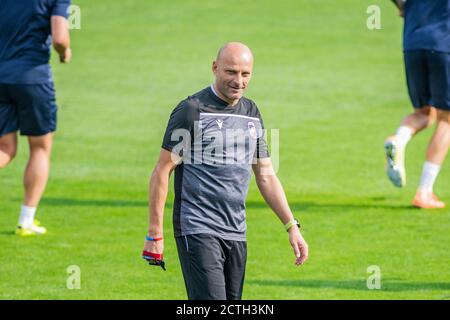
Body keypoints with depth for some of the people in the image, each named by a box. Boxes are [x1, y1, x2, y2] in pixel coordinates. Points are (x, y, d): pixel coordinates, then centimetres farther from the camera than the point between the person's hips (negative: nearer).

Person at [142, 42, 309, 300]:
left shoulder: (251, 113, 14)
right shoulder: (192, 110, -6)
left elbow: (266, 175, 20)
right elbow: (162, 171, -6)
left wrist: (292, 226, 11)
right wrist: (155, 234, -10)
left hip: (236, 234, 7)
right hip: (197, 230, -7)